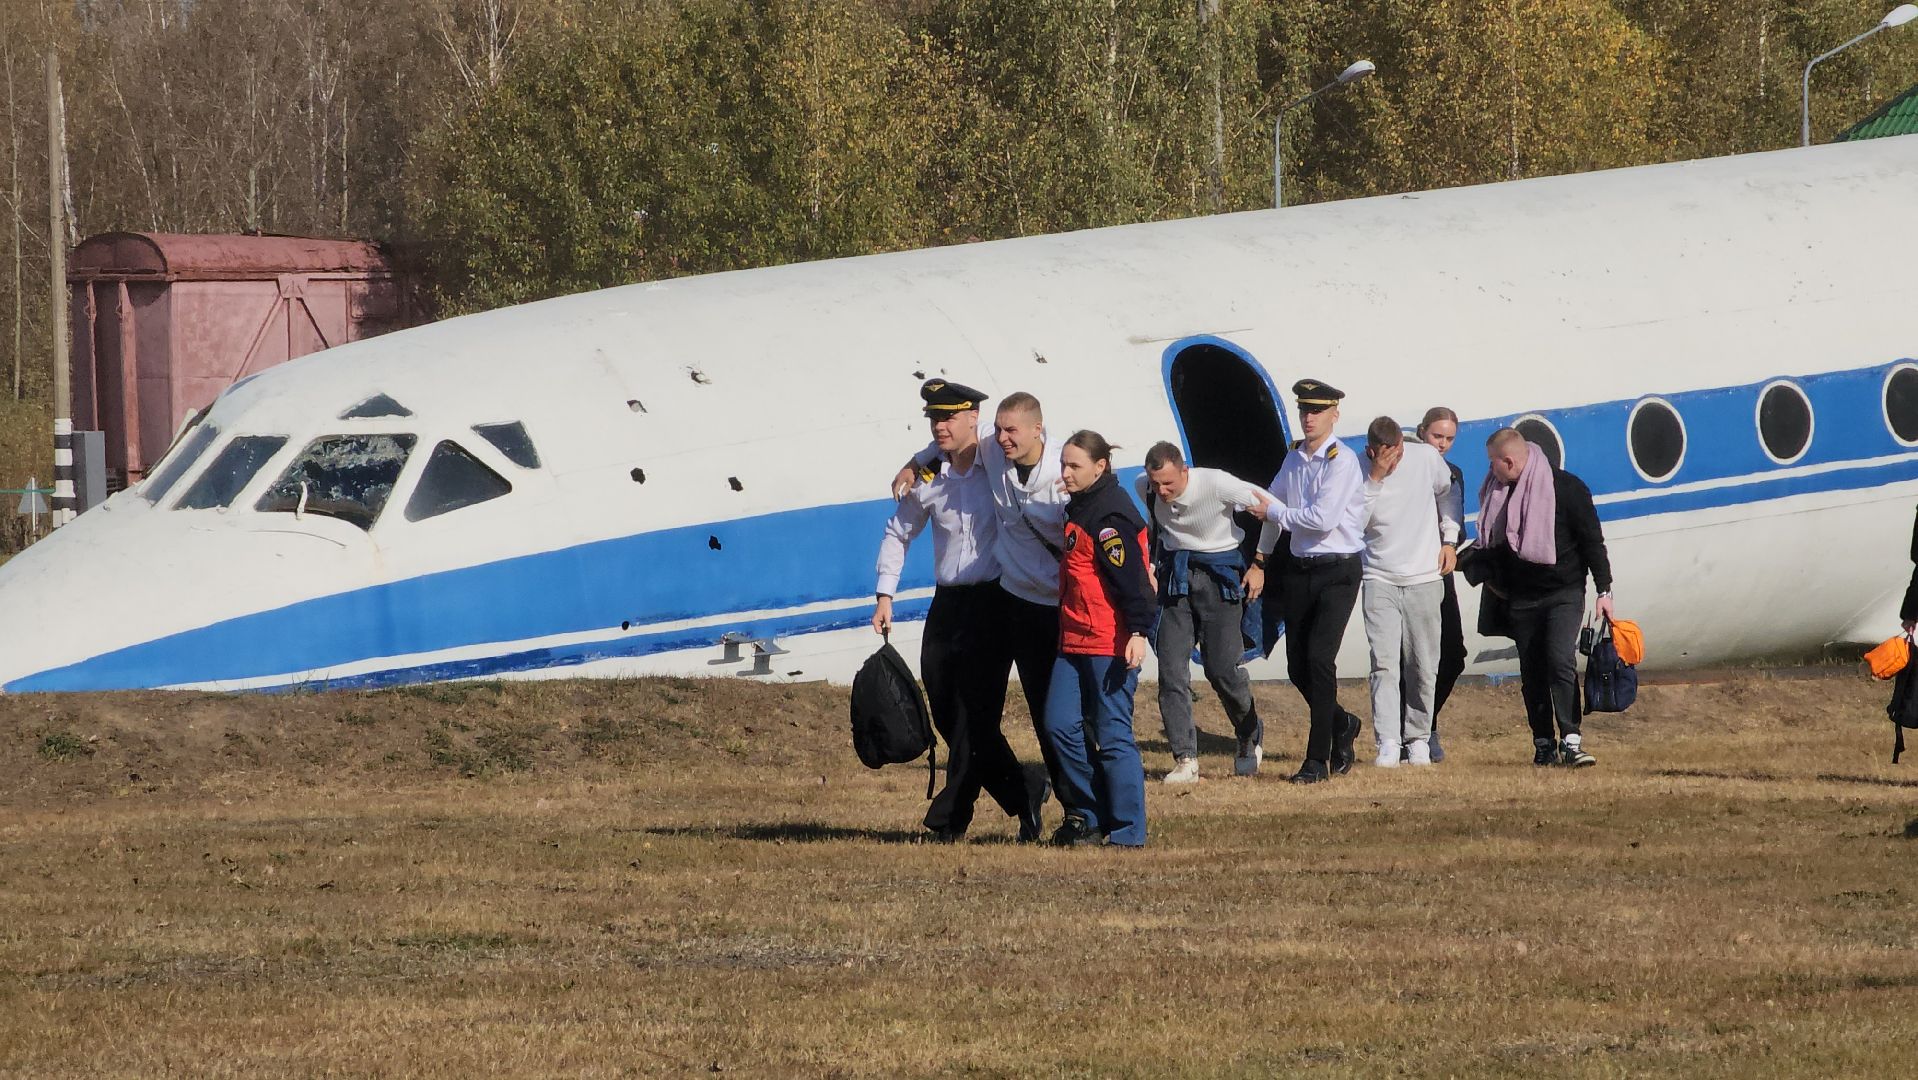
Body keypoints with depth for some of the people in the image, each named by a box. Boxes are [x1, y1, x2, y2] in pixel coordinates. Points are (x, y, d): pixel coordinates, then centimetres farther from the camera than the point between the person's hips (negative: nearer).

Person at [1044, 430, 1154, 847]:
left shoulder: (1111, 515, -14)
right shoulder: (1079, 508, 16)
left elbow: (1130, 576, -21)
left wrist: (1138, 631, -27)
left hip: (1110, 644, -10)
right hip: (1074, 641, 10)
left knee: (1112, 735, -5)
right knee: (1060, 725, 4)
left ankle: (1128, 832, 0)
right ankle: (1086, 813, 15)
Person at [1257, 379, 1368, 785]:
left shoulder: (1342, 462, -11)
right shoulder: (1293, 459, 11)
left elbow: (1324, 518, -20)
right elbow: (1275, 504, 27)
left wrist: (1276, 512, -8)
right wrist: (1261, 555, 34)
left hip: (1337, 571, -7)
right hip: (1299, 569, 7)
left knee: (1319, 659, -16)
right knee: (1298, 667, 7)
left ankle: (1318, 759, -11)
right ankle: (1341, 725, 34)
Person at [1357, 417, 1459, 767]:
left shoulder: (1425, 458, -5)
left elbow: (1447, 492, 14)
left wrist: (1450, 540, 8)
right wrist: (1375, 479, -25)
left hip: (1424, 577, 2)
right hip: (1379, 578, -2)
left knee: (1423, 666, 5)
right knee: (1384, 663, -12)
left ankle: (1419, 739, 15)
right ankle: (1388, 742, -16)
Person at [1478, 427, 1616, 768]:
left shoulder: (1568, 489, -8)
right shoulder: (1498, 492, 7)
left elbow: (1592, 541, -5)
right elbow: (1493, 543, 21)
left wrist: (1604, 590, -7)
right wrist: (1493, 578, 18)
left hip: (1564, 593, -5)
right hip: (1522, 597, 5)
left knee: (1561, 660, -19)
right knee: (1532, 671, 3)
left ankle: (1571, 741, -21)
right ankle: (1543, 745, 9)